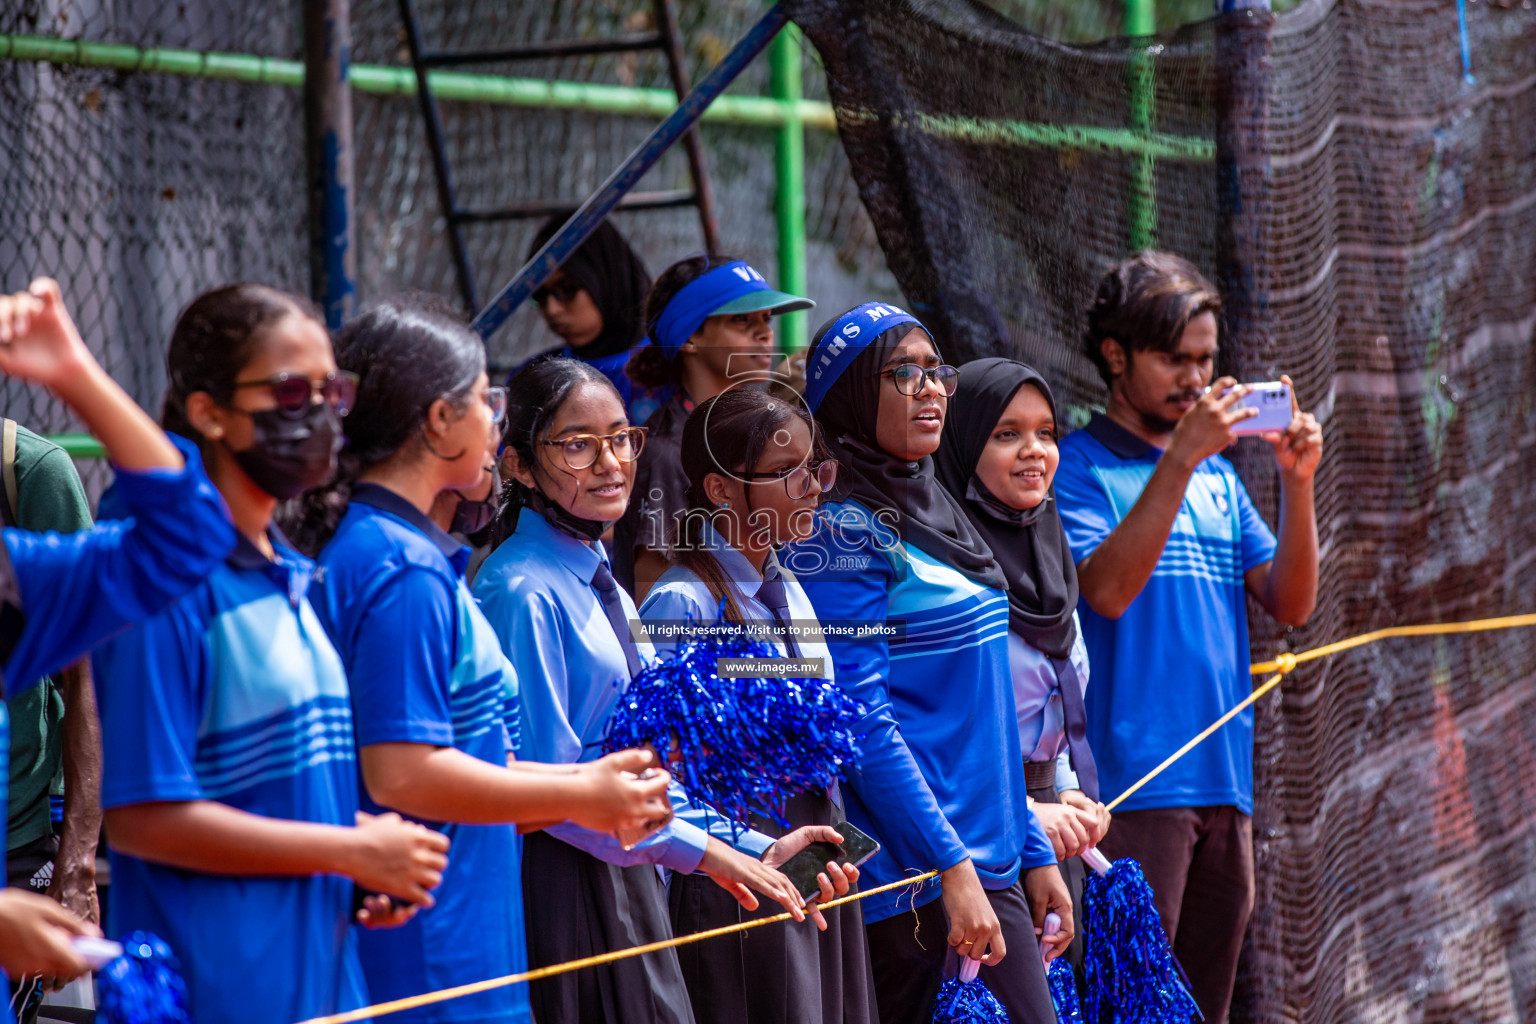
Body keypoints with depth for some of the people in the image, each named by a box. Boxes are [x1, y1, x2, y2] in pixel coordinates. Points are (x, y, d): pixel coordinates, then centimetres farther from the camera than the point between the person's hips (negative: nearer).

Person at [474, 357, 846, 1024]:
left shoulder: (600, 583, 13)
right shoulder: (521, 592, -15)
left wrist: (751, 850, 4)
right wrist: (698, 850, -18)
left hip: (625, 871, 8)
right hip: (558, 887, -8)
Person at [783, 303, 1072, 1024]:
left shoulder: (938, 516, 15)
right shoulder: (842, 531, -10)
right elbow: (863, 721, -17)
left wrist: (1035, 855, 16)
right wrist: (952, 867, -20)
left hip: (992, 868, 8)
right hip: (910, 881, -8)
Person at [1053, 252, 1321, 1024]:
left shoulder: (1219, 478, 18)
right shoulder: (1077, 466, -1)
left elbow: (1291, 604, 10)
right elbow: (1107, 589, -17)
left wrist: (1297, 483, -5)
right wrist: (1181, 456, -20)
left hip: (1225, 784, 7)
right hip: (1133, 780, -7)